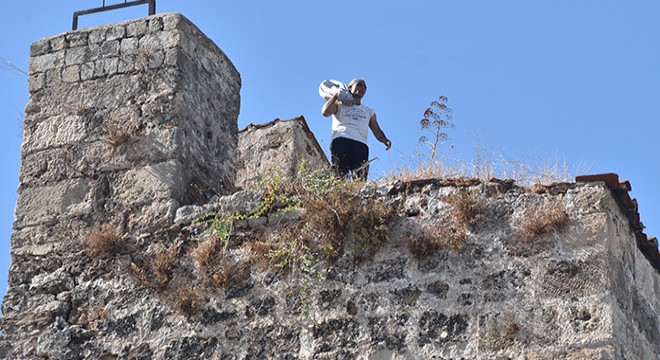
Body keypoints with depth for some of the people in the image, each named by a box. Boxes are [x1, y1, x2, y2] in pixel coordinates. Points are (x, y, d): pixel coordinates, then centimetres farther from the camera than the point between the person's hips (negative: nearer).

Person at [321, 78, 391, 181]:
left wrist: (386, 141, 5)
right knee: (340, 176, -24)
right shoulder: (340, 105, 26)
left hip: (360, 144, 3)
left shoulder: (369, 112, 35)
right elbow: (325, 112, 7)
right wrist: (336, 94, 14)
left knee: (361, 180, -20)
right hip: (340, 141, -2)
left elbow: (377, 132, 26)